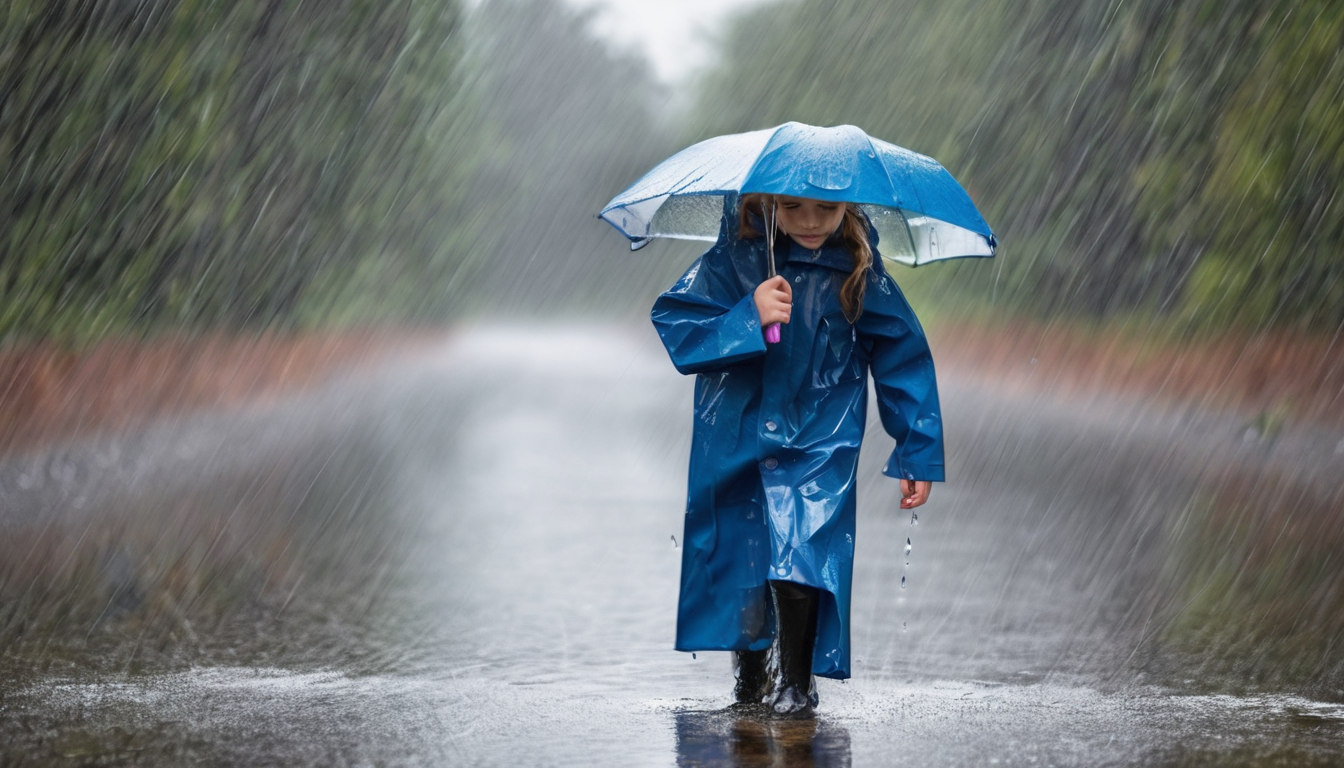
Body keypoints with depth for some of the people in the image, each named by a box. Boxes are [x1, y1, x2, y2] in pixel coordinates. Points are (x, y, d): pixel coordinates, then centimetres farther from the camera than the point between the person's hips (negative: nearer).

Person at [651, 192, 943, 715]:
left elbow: (904, 358, 1)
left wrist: (918, 454, 1)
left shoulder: (858, 271, -8)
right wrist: (747, 318, -29)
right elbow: (673, 320, -13)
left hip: (817, 446, -1)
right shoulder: (735, 257, -10)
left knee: (801, 559, -16)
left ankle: (794, 681, 4)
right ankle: (750, 672, 34)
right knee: (739, 554, 9)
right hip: (735, 444, 2)